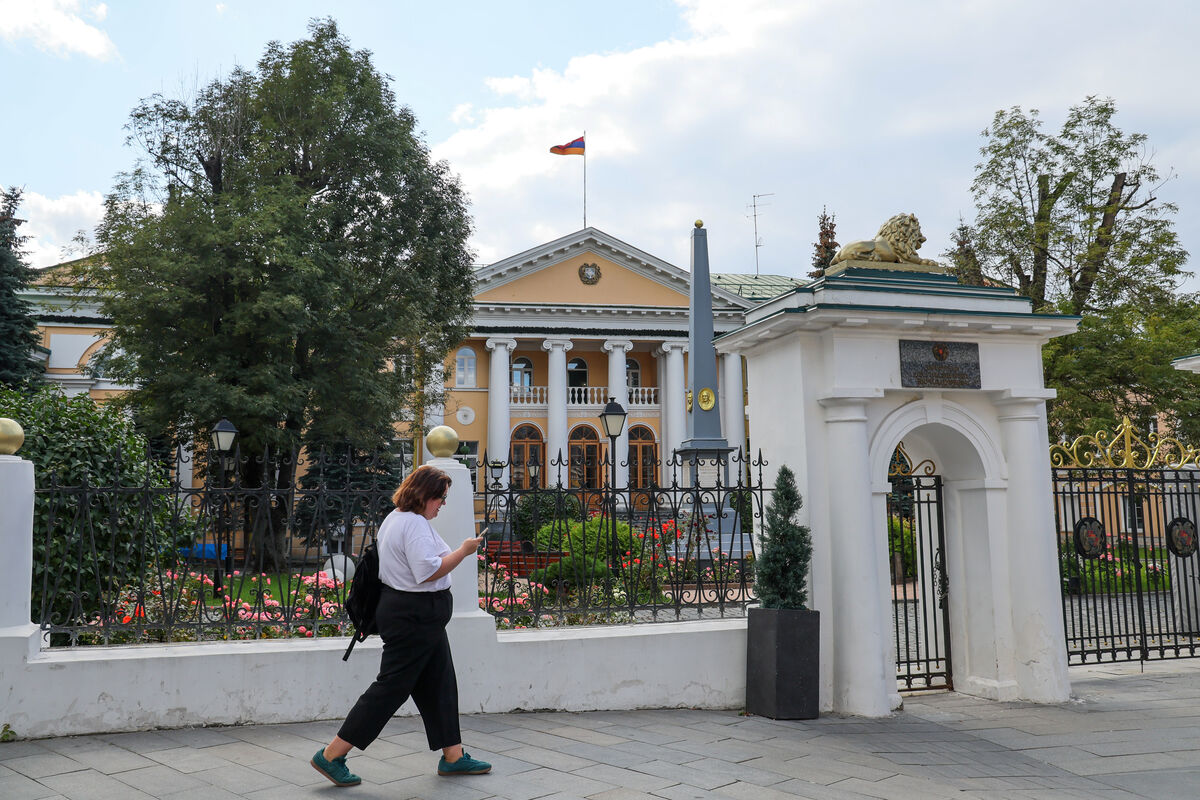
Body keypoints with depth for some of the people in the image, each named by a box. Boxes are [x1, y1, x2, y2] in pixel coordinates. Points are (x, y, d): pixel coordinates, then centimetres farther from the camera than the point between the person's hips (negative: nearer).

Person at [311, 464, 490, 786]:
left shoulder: (395, 518, 14)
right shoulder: (414, 524, -20)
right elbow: (429, 571, -25)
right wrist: (463, 551, -17)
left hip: (415, 617, 11)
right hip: (414, 618, -11)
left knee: (439, 684, 14)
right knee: (391, 687, -5)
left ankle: (453, 756, 22)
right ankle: (331, 756, 2)